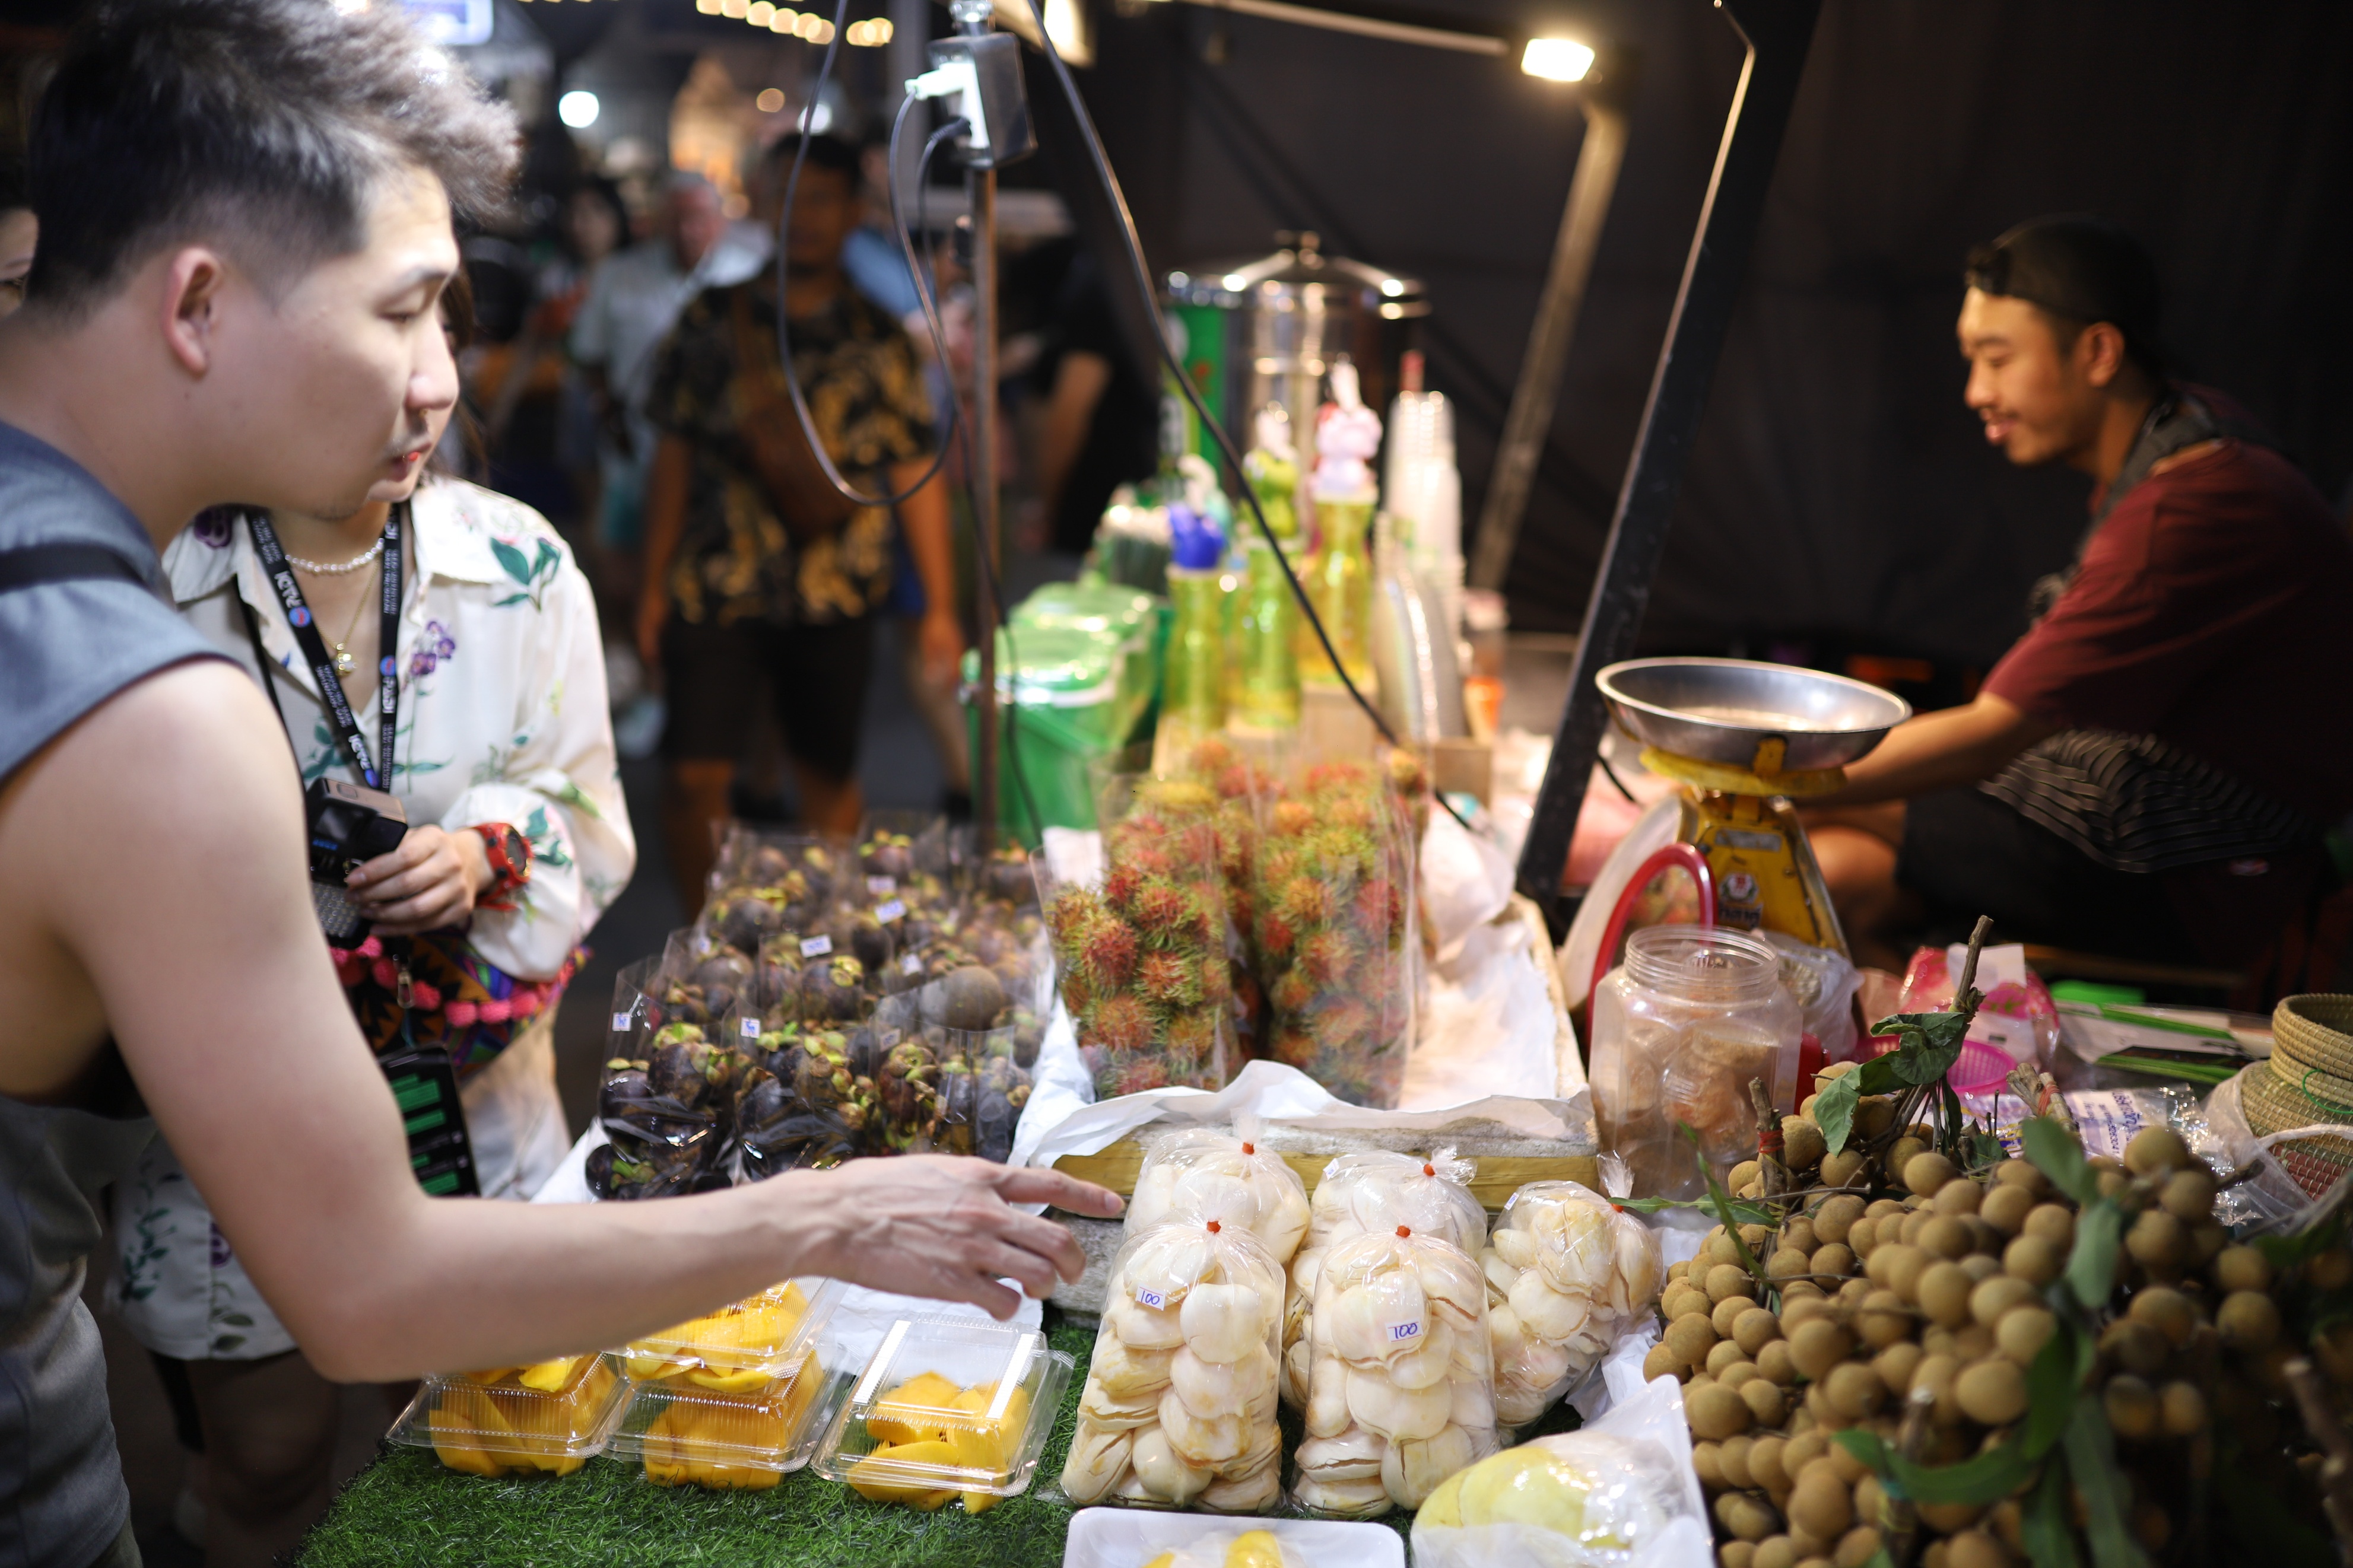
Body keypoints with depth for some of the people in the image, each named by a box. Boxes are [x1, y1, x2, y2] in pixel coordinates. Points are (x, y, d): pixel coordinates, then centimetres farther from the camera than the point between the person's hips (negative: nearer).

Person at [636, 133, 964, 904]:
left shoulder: (876, 336, 4)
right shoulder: (712, 319, 4)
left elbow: (915, 472, 2)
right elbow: (674, 455, 6)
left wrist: (940, 606, -2)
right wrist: (654, 585, 4)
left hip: (835, 595, 0)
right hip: (714, 587, 0)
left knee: (829, 775, 12)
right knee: (694, 777, -3)